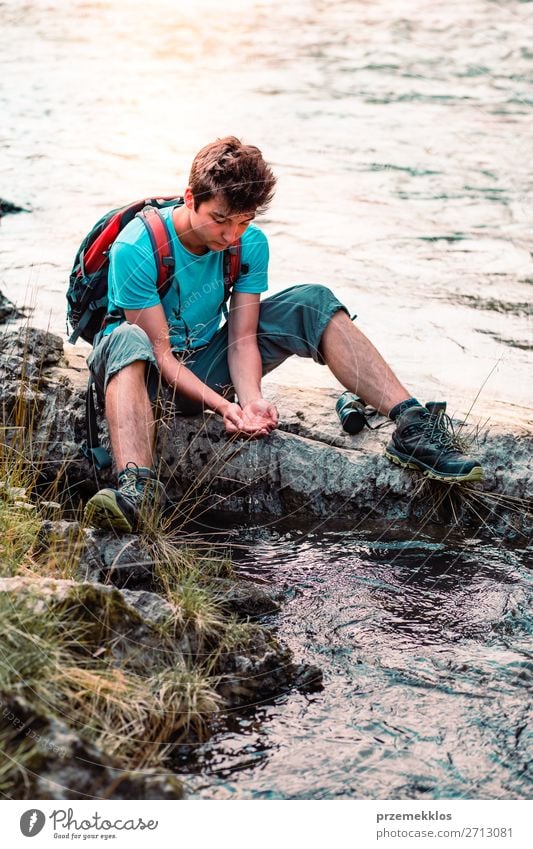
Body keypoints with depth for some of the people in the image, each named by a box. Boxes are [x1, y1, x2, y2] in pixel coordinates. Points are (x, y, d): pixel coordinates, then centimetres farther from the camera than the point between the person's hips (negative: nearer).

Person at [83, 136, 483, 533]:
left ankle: (413, 426, -23)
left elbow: (242, 337, -11)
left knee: (313, 303, -12)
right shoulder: (136, 250, -24)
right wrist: (222, 405, -35)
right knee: (128, 340, -42)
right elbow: (159, 351, -24)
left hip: (204, 364, 5)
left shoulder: (251, 244, -9)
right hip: (145, 371, -4)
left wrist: (251, 398, -30)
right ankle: (136, 485, -63)